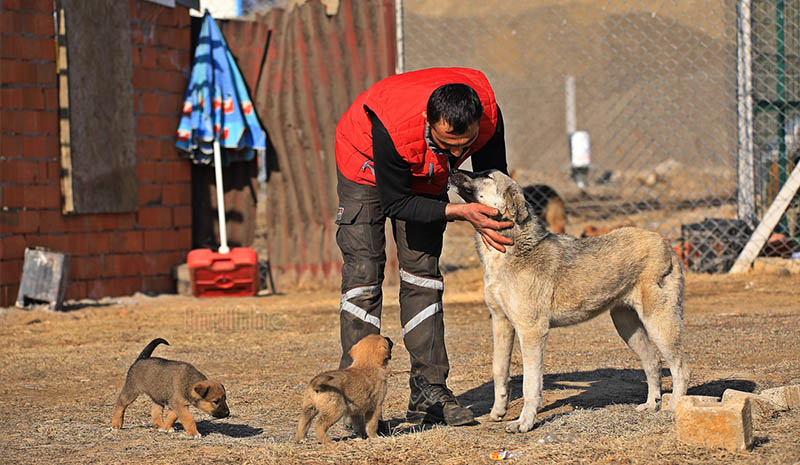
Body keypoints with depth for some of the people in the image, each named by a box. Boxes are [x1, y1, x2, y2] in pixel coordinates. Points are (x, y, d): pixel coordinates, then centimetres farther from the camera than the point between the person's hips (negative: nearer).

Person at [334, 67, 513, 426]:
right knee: (364, 272, -12)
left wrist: (487, 222, -28)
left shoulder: (488, 114, -32)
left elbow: (492, 173, -11)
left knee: (423, 274, -2)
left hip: (425, 174, 4)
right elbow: (395, 204, -31)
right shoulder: (394, 127, -44)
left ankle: (428, 392, -2)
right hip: (368, 164, -4)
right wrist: (459, 212, -38)